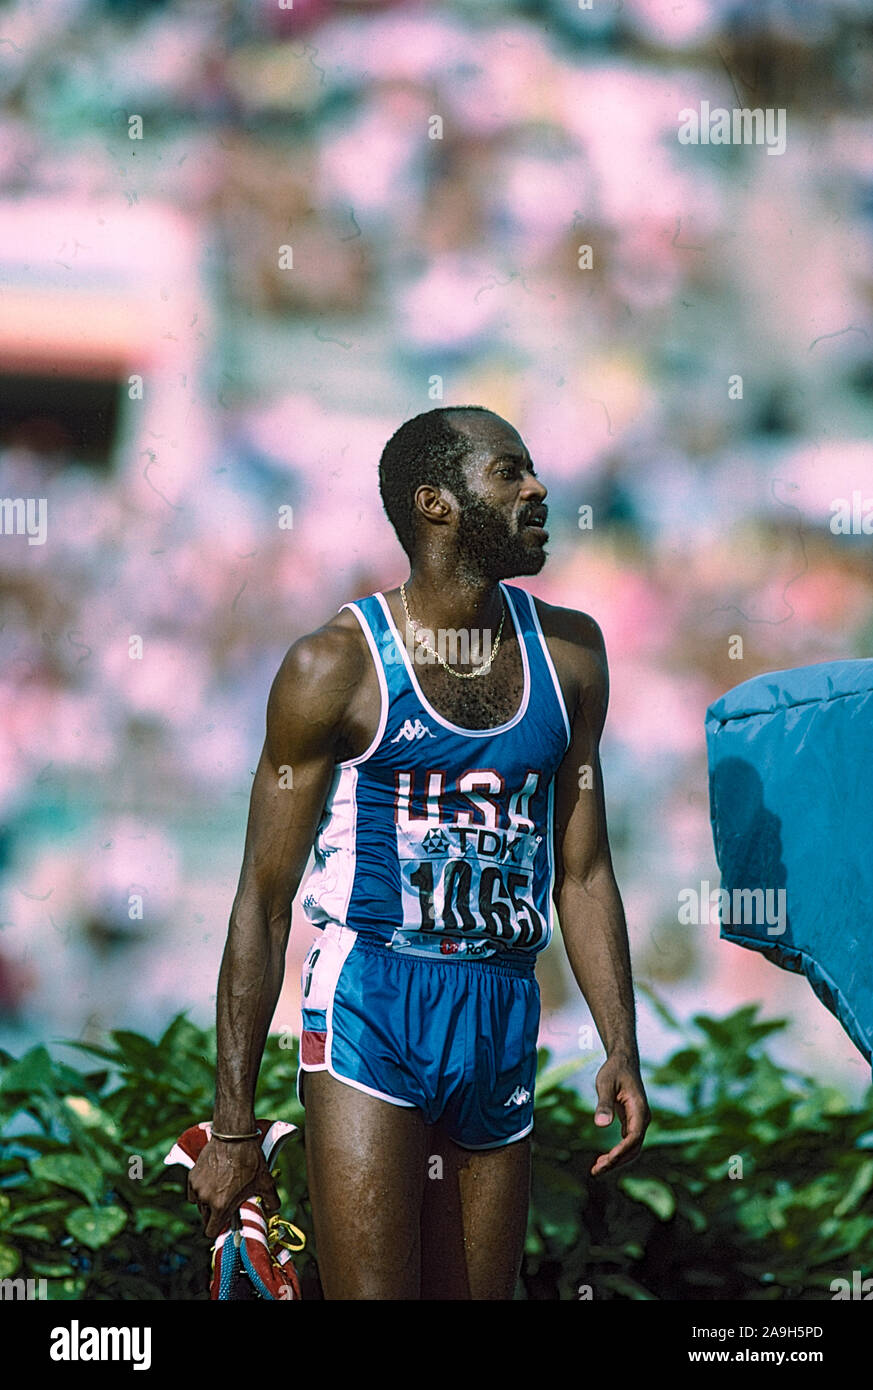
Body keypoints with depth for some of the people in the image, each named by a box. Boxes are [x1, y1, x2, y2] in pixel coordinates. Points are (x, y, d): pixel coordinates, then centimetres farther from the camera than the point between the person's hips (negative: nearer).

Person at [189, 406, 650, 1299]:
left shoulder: (567, 653, 10)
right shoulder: (337, 665, -5)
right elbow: (263, 902, -3)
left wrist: (621, 1050, 4)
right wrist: (232, 1130, -5)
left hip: (503, 1023, 5)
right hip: (370, 1015, -5)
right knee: (371, 1293, -15)